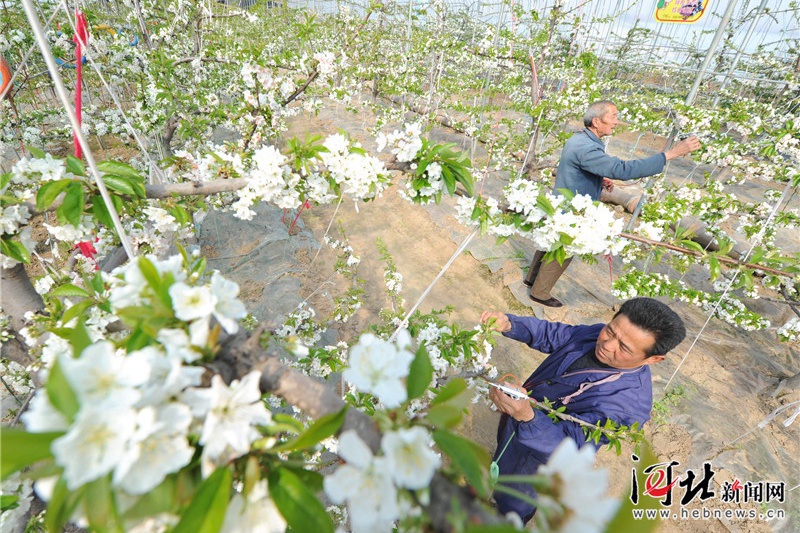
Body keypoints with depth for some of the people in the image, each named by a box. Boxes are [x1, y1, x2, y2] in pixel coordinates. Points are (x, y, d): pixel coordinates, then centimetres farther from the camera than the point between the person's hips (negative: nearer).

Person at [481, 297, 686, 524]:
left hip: (540, 453, -6)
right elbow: (551, 334, -6)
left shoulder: (629, 403, -38)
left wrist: (526, 416, -59)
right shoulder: (597, 334, -19)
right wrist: (509, 324, -25)